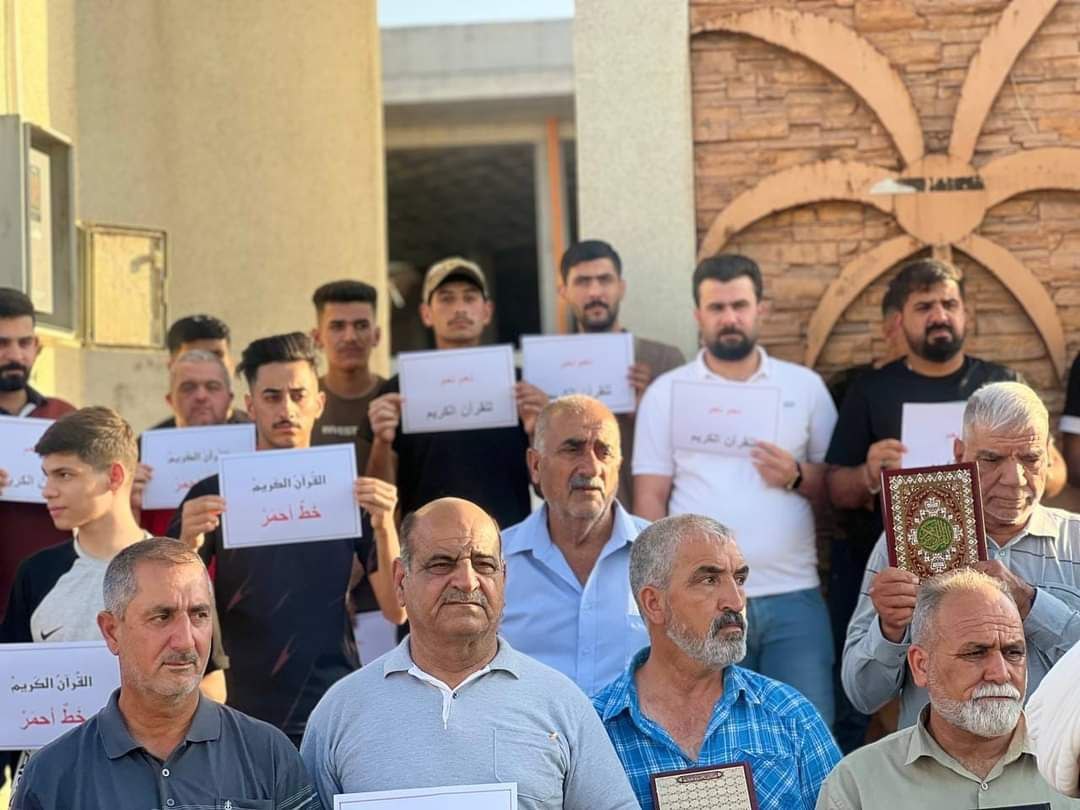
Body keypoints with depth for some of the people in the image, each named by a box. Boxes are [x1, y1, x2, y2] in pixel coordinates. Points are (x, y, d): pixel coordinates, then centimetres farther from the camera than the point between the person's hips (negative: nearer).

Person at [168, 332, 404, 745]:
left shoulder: (346, 492, 3)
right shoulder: (212, 495, 1)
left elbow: (396, 610, -2)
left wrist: (384, 528, -19)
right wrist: (189, 544, -23)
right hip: (248, 714, 0)